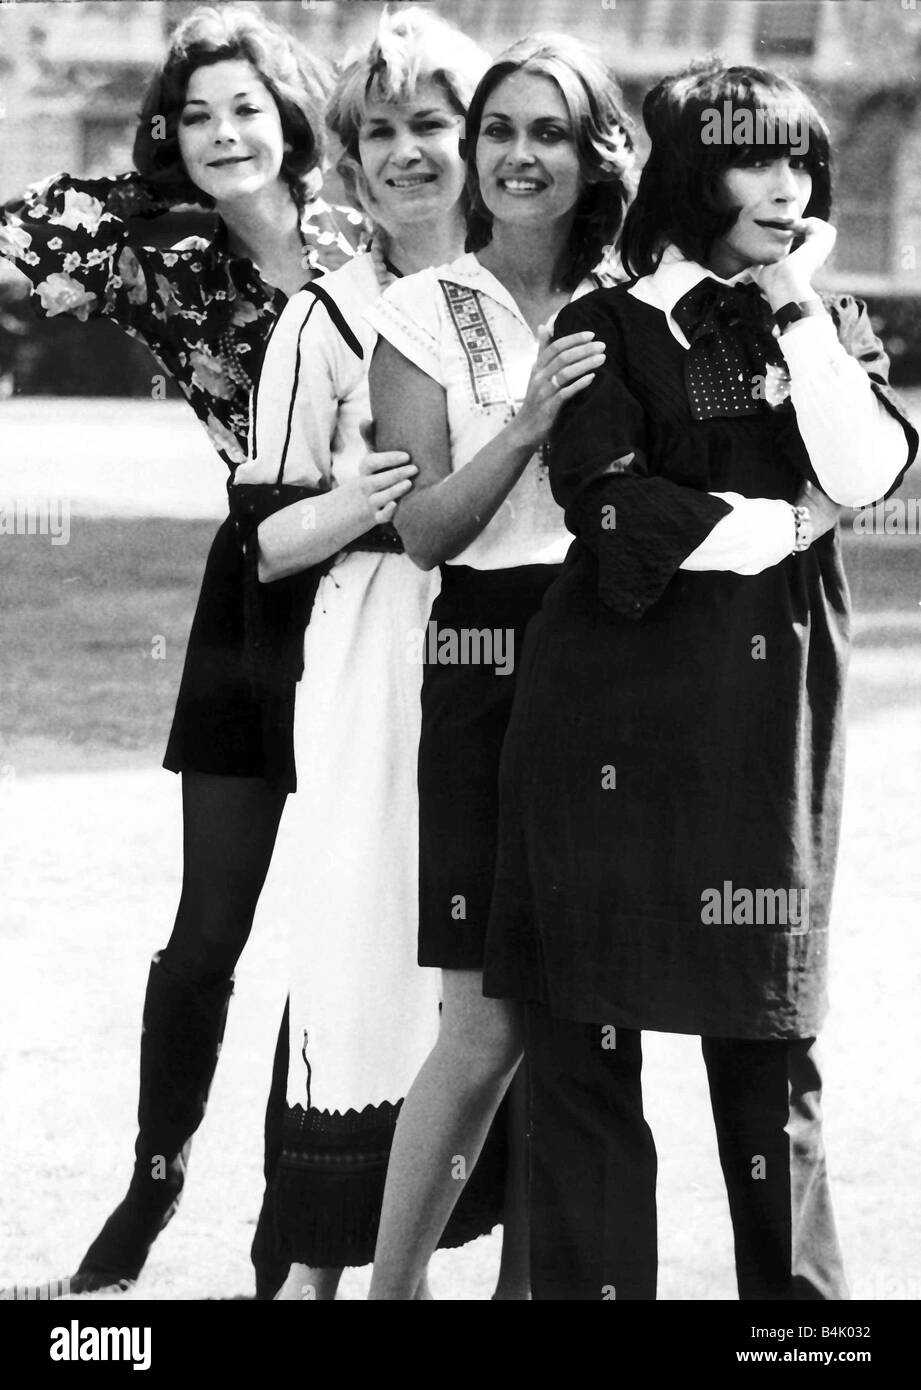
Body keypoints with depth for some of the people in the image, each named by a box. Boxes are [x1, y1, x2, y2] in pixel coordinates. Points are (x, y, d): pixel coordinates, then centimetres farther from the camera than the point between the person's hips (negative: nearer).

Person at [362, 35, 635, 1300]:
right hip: (487, 670, -2)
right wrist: (528, 421, -17)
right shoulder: (426, 315, 3)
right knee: (489, 1023, -7)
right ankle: (390, 1280, 4)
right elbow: (421, 527, -4)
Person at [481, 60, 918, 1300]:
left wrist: (796, 307, -5)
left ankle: (797, 1288, 9)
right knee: (586, 1035, -4)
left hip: (774, 716, 3)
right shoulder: (611, 329, 1)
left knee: (769, 1035, 4)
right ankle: (589, 1280, 1)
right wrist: (788, 524, -5)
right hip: (616, 715, -3)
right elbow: (615, 511, -12)